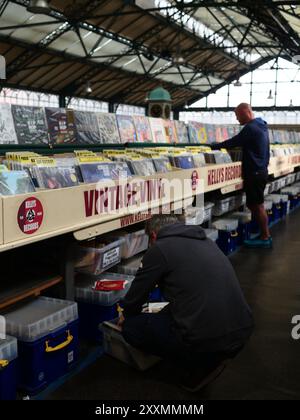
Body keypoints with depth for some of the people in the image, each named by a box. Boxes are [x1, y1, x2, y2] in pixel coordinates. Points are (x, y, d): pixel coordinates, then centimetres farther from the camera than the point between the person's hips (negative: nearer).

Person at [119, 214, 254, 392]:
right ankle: (209, 359, 17)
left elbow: (137, 292, 8)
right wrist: (166, 310, 48)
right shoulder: (206, 241, 19)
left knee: (131, 327, 9)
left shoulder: (159, 248, -2)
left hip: (205, 339, -8)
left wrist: (126, 316, 31)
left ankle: (199, 364, 6)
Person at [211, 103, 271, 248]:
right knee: (255, 204, 14)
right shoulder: (261, 126, 14)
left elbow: (233, 142, -15)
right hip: (261, 170, 10)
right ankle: (263, 234, 18)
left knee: (257, 205, -3)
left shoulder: (250, 128, -18)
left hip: (254, 172, -10)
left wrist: (214, 146, -4)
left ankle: (265, 238, 4)